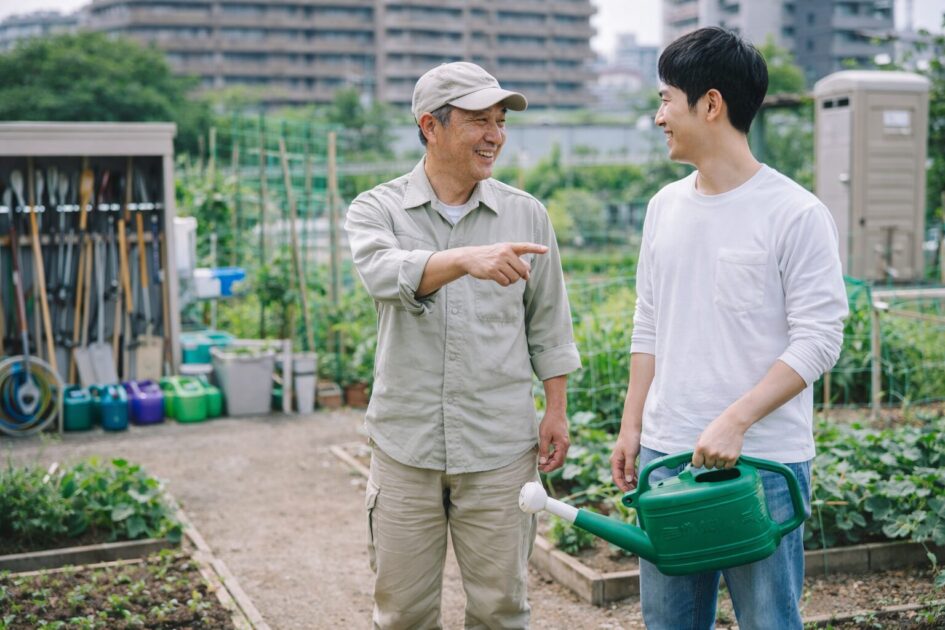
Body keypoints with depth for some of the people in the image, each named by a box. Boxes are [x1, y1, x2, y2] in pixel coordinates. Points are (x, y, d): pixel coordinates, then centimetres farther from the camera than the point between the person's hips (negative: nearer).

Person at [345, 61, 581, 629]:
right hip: (405, 444, 0)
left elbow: (547, 326, 11)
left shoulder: (527, 215, 4)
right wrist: (467, 258, -40)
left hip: (500, 448, 1)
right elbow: (386, 274, -24)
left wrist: (556, 411, 6)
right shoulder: (377, 211, -1)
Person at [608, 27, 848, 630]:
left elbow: (818, 340, -13)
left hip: (762, 462, -6)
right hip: (665, 452, 6)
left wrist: (733, 423, -20)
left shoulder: (796, 214, -10)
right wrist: (632, 427, 12)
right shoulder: (665, 206, 10)